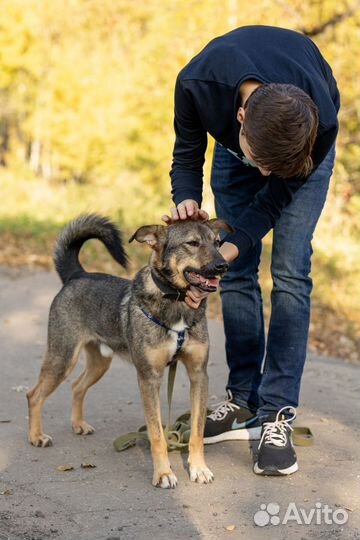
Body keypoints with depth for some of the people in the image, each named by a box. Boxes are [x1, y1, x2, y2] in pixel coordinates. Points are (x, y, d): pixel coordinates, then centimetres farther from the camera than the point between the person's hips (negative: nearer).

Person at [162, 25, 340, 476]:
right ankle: (244, 401, 9)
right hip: (232, 145, 3)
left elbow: (275, 198, -27)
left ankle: (277, 415, -11)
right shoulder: (199, 82, -40)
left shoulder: (321, 123, -42)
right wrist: (186, 202, -40)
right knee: (238, 273, -1)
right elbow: (187, 155, -19)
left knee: (290, 273, -13)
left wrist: (218, 256, -36)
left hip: (304, 151, -2)